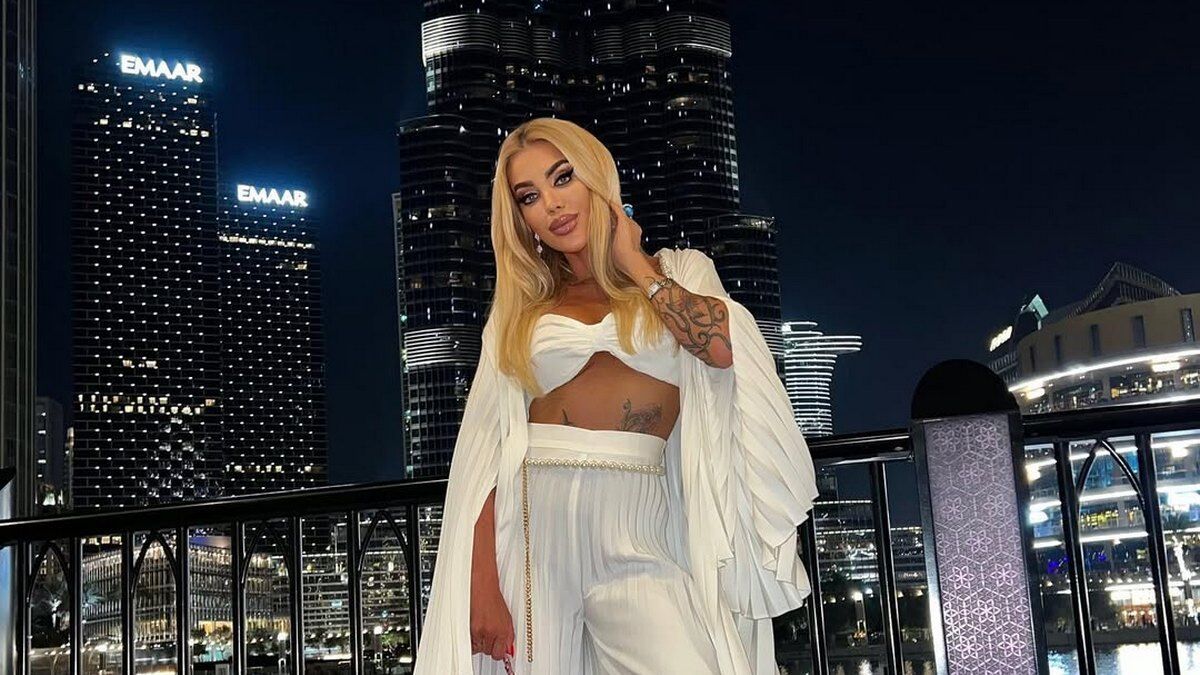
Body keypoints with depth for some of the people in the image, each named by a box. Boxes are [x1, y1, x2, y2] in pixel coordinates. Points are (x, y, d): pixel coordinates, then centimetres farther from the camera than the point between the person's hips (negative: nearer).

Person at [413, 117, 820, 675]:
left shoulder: (680, 270, 14)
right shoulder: (518, 310, 15)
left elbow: (721, 345, -10)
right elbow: (487, 449, 5)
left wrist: (631, 261, 3)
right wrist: (483, 587, -6)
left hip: (636, 530, -1)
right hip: (529, 528, 2)